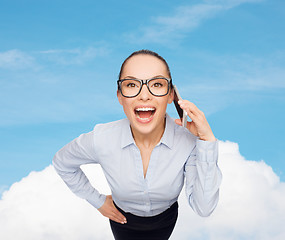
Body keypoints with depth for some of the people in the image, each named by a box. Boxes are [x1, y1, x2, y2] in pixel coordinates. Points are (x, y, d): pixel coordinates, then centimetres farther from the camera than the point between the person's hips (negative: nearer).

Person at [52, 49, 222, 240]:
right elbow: (62, 162, -9)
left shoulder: (189, 139, -31)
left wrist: (207, 141, -41)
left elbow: (204, 208, -33)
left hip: (165, 222, 1)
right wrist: (98, 201, -4)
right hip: (123, 220, 0)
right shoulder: (101, 140, -30)